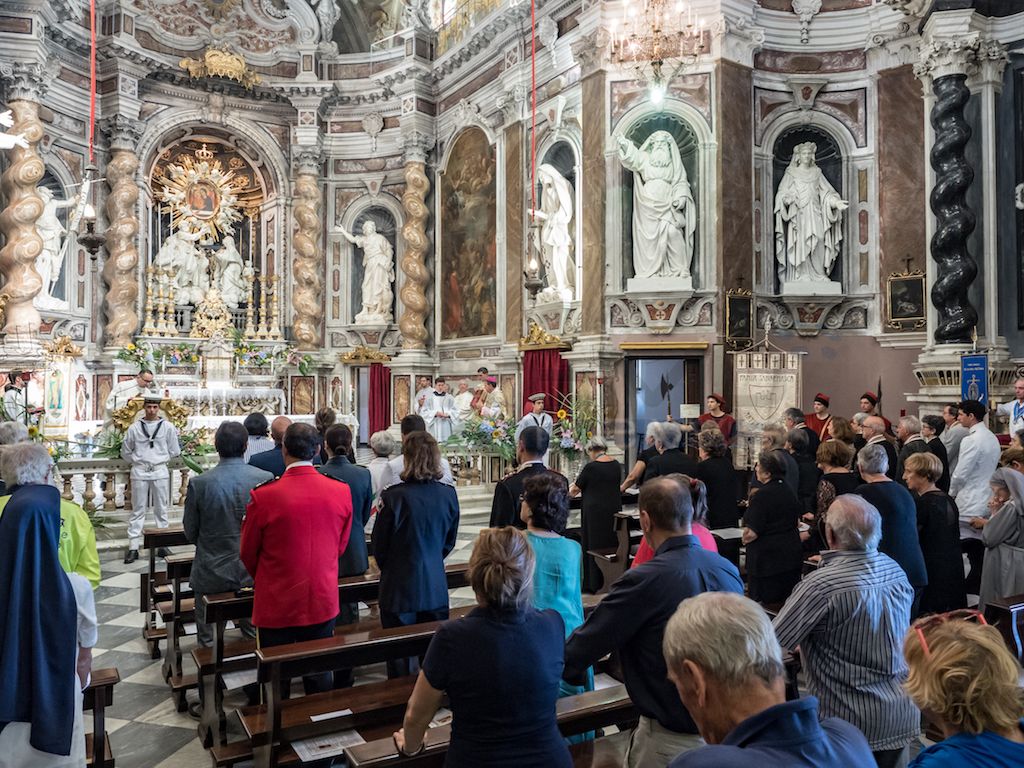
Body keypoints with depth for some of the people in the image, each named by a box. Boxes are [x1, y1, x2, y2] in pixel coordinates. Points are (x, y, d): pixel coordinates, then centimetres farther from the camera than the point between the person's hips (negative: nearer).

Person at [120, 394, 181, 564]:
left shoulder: (167, 427, 0)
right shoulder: (135, 428, 1)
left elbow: (174, 451, 6)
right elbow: (125, 452, 12)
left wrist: (160, 459, 8)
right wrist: (137, 461, 9)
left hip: (160, 472, 0)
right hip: (139, 473, 0)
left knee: (161, 510, 8)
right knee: (138, 511, 5)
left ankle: (162, 545, 15)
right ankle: (133, 547, 8)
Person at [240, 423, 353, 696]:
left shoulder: (263, 495, -19)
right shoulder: (342, 491, -10)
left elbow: (248, 554, -3)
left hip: (276, 605, -2)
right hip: (323, 603, 3)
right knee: (320, 677, 17)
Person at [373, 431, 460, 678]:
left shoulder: (394, 496, -19)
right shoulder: (448, 494, -6)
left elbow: (379, 546, -5)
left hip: (400, 588, -4)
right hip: (436, 588, 4)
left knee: (400, 661, 10)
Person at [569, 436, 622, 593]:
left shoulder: (590, 467, -12)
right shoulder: (616, 464, 3)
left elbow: (575, 489, -3)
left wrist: (570, 491, 21)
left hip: (595, 511, -5)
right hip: (614, 510, 5)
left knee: (594, 545, 4)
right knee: (612, 544, 13)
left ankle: (593, 584, 9)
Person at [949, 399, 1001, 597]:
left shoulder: (971, 440, -17)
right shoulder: (992, 438, 11)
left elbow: (960, 474, -17)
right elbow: (990, 469, 17)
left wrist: (951, 493, 1)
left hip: (970, 504, -9)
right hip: (986, 502, 9)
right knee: (980, 552, 12)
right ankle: (978, 591, 17)